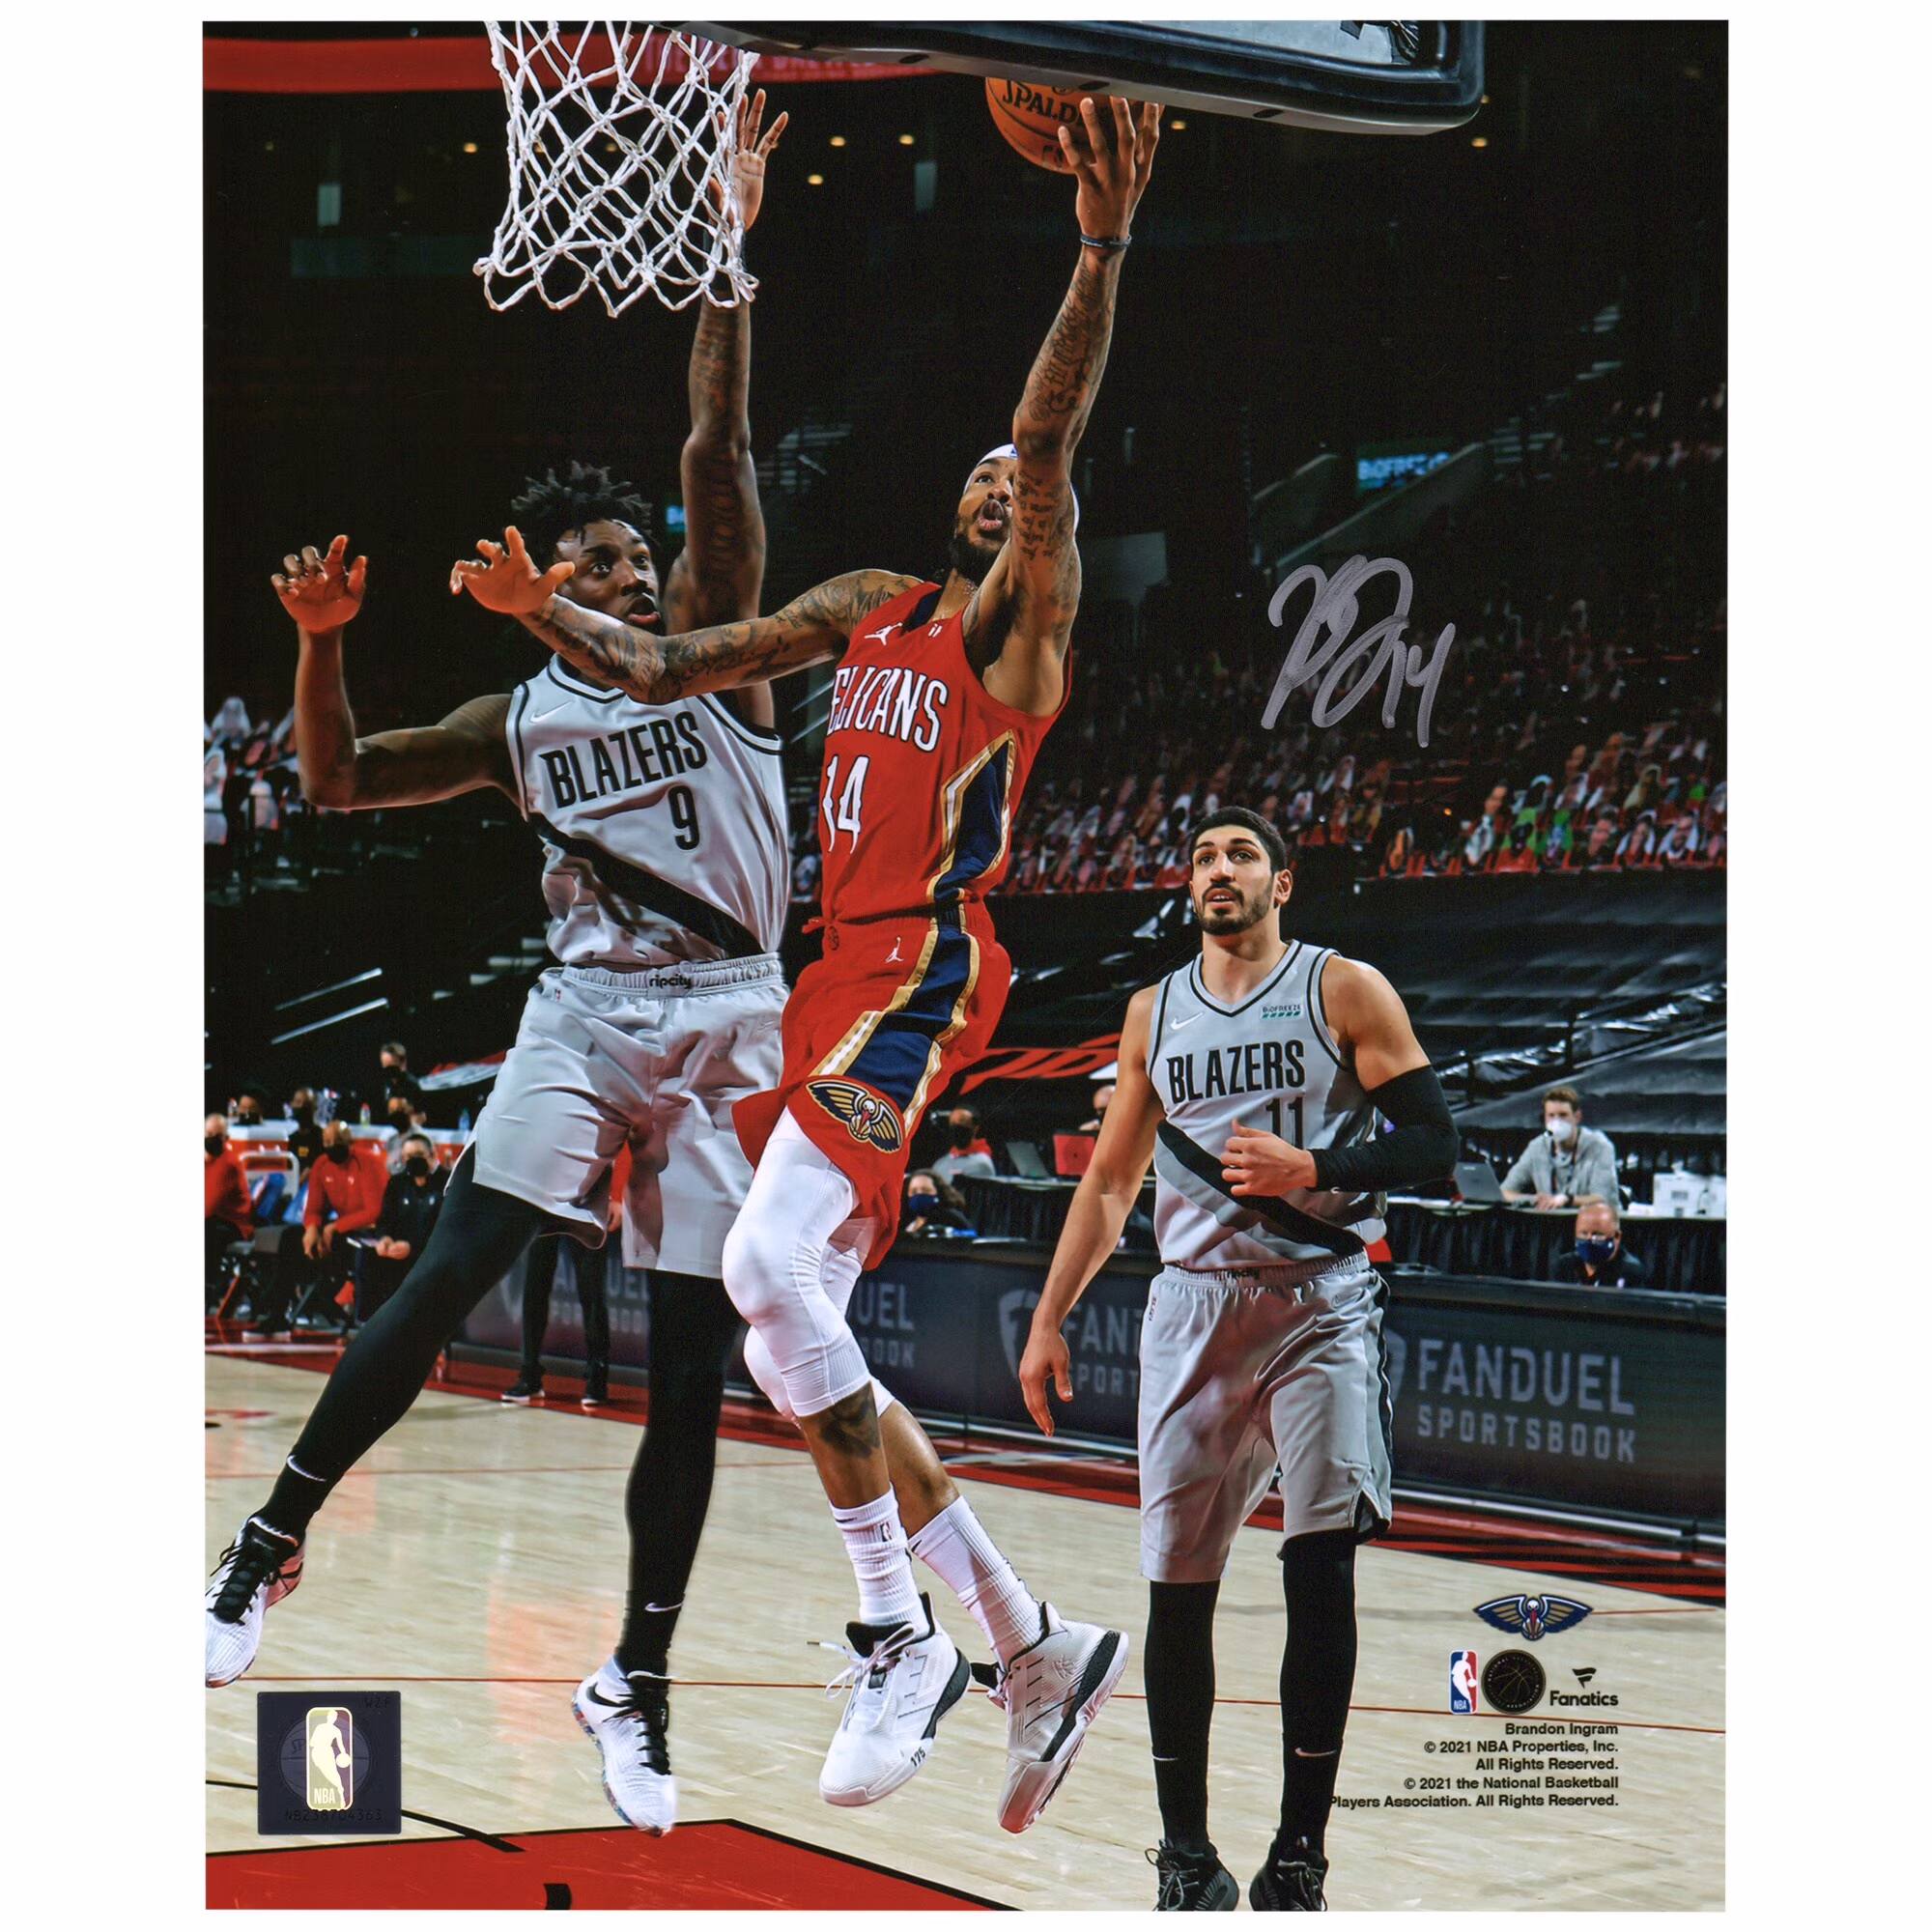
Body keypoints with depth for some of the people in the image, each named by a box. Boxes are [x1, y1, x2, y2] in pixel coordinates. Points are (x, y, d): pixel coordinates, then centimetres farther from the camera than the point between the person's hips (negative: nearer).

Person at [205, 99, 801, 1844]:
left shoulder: (707, 644, 5)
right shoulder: (518, 721, 11)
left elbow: (719, 460, -6)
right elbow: (337, 783, 12)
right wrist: (321, 645, -5)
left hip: (728, 1025, -1)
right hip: (589, 1010, 1)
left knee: (693, 1364, 0)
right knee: (456, 1270, -16)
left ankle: (639, 1682, 9)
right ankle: (274, 1538, -6)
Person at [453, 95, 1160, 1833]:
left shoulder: (1024, 612, -1)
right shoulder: (867, 607, 20)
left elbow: (1053, 443, -19)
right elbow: (668, 670, 24)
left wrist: (1102, 251, -31)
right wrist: (544, 610, 10)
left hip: (923, 975, -9)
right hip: (834, 975, 9)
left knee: (774, 1262, -26)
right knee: (792, 1311, 7)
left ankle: (902, 1632, -14)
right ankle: (1033, 1646, 14)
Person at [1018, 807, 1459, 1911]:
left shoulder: (1345, 990, 0)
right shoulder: (1156, 1011, 13)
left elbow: (1433, 1141, -4)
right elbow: (1112, 1177, 19)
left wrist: (1312, 1170, -19)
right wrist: (1049, 1320, 15)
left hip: (1322, 1305, -4)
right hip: (1193, 1310, 4)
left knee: (1321, 1572, -12)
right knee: (1178, 1590, 2)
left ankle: (1299, 1852, -5)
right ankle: (1186, 1852, 12)